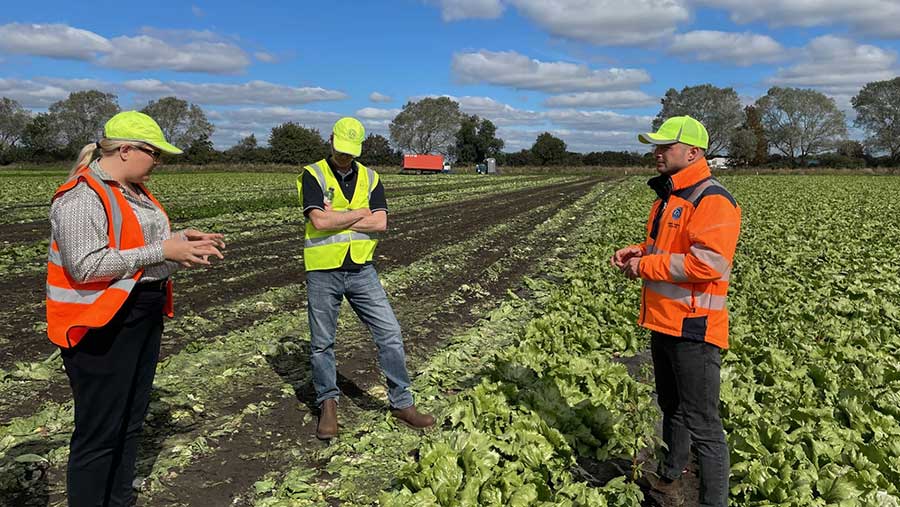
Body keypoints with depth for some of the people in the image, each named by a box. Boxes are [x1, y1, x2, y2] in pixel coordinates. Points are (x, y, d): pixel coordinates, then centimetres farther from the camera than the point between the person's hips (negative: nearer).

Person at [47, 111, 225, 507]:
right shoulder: (83, 196, -18)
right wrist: (161, 251, -23)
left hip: (143, 318, 10)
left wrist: (181, 240, 2)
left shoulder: (134, 190, 12)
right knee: (100, 432, 0)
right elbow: (85, 266, -26)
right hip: (102, 326, -10)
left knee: (130, 422, 19)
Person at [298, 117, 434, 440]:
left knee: (390, 334, 0)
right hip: (323, 272, -2)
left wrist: (336, 219, -13)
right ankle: (327, 404, 29)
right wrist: (360, 213, -9)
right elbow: (319, 221, -19)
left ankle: (401, 402, 13)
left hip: (361, 270, 3)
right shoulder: (313, 175, -3)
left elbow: (380, 222, -8)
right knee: (322, 342, 9)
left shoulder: (370, 178, 7)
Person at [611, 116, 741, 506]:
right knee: (671, 407, 24)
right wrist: (637, 251, 5)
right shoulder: (668, 197, 14)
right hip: (663, 322, 10)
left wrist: (645, 266, -18)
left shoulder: (712, 200, -17)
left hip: (693, 328, -10)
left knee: (701, 423, -1)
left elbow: (707, 263, -28)